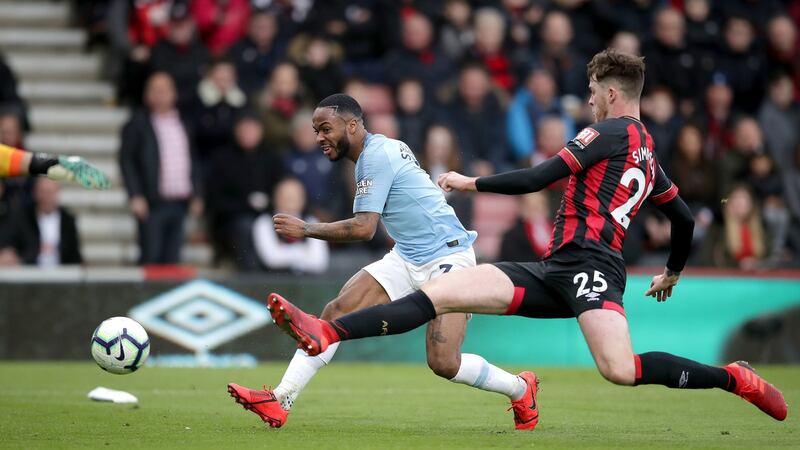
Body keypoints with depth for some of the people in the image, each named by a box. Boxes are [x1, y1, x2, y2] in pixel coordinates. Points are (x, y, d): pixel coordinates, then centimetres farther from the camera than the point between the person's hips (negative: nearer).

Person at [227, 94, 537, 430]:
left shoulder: (376, 156, -17)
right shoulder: (383, 148, 11)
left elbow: (364, 228, -22)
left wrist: (306, 230, -16)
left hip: (447, 257, -9)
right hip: (407, 259, 9)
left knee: (443, 363, -16)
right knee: (336, 313, -7)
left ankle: (520, 389, 10)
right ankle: (280, 401, -11)